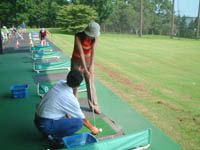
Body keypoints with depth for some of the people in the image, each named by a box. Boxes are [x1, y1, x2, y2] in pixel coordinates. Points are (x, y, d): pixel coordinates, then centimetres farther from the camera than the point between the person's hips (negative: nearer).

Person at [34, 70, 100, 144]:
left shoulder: (60, 83, -3)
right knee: (79, 122, -11)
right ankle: (55, 136, -4)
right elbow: (83, 119, -1)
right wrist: (93, 128, 14)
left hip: (37, 119, 8)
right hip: (46, 125, -8)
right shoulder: (71, 99, -17)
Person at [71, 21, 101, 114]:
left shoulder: (95, 37, -14)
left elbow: (93, 51, -20)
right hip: (77, 61, -3)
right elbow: (81, 53, -30)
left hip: (88, 60, 3)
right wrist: (85, 69, -32)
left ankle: (94, 105, 15)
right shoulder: (78, 36, -26)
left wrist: (91, 66, -28)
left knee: (91, 83, 5)